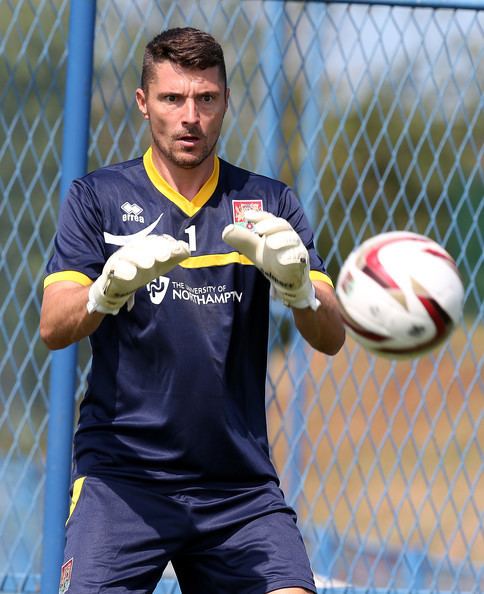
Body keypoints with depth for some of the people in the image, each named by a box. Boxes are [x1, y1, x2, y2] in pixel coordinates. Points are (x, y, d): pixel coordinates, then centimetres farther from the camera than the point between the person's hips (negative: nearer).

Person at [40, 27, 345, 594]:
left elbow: (330, 338, -1)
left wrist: (298, 283, -23)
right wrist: (109, 289, -29)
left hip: (239, 480, 2)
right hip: (122, 470, -2)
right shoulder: (98, 197, 4)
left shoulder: (269, 204, 8)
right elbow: (53, 328, -7)